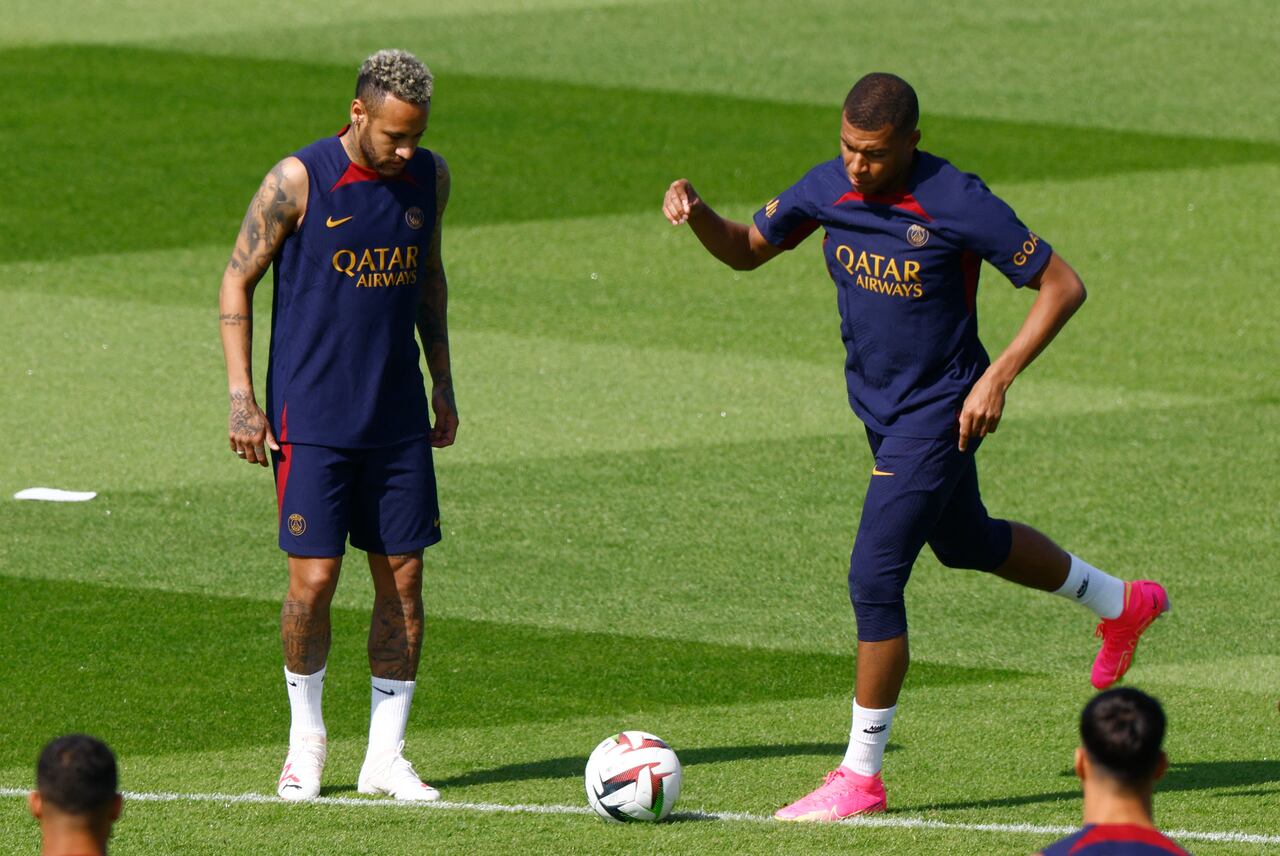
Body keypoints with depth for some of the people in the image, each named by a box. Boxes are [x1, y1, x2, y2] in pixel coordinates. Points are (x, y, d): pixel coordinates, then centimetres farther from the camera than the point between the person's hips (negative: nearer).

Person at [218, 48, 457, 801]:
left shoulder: (430, 178, 3)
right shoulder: (298, 181, -12)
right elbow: (238, 281, -4)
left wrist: (443, 381, 17)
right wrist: (242, 397, -9)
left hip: (398, 418, 4)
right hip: (312, 419, -4)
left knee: (403, 578, 2)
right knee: (314, 579, -7)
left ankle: (386, 755, 10)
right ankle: (307, 740, 14)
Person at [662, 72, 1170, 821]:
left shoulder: (958, 203, -25)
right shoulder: (829, 187, -7)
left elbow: (1063, 286, -17)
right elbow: (745, 250, 5)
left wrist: (999, 377, -24)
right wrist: (696, 213, -17)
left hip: (939, 414, -8)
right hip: (880, 408, 8)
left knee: (874, 580, -13)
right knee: (968, 543, 27)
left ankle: (861, 775, -2)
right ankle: (1122, 605, 52)